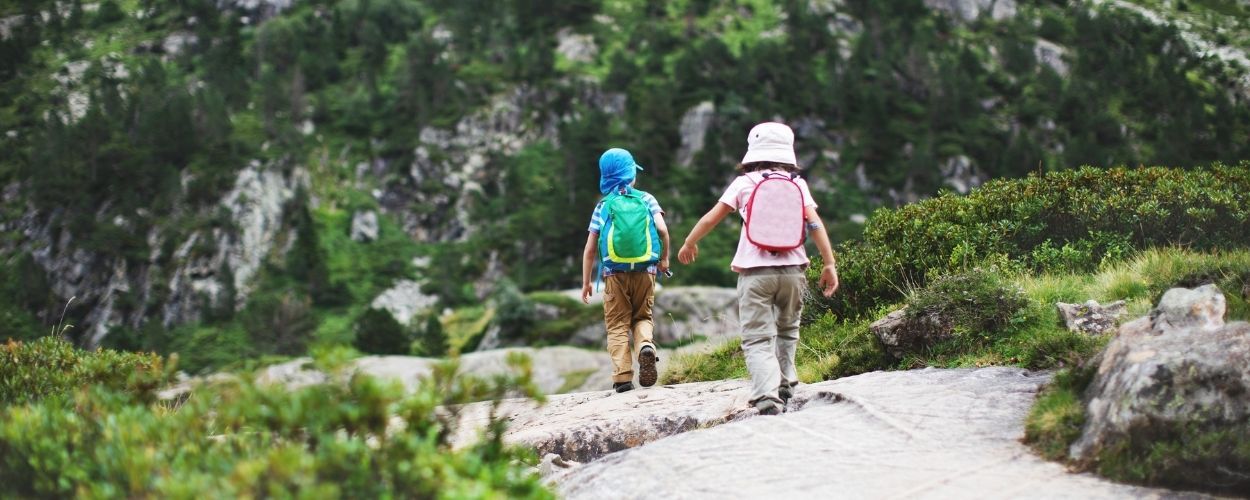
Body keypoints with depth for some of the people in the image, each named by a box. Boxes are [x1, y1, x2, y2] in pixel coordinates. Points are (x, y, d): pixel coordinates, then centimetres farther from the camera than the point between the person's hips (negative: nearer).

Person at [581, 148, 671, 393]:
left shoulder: (603, 206, 6)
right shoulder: (646, 199, 5)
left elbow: (590, 248, 3)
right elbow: (662, 229, -10)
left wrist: (586, 282, 9)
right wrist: (664, 258, 6)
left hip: (614, 274, 0)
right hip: (645, 271, 0)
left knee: (617, 325, 7)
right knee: (642, 317, 17)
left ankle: (623, 376, -6)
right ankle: (646, 345, -16)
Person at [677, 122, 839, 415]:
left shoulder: (744, 183, 5)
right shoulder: (798, 184, 8)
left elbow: (712, 217, 8)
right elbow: (815, 223, -2)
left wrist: (689, 243, 23)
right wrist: (829, 264, -2)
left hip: (755, 271, -2)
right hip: (792, 268, 2)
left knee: (758, 340, -6)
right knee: (787, 330, 26)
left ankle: (767, 398, -24)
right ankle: (785, 386, 27)